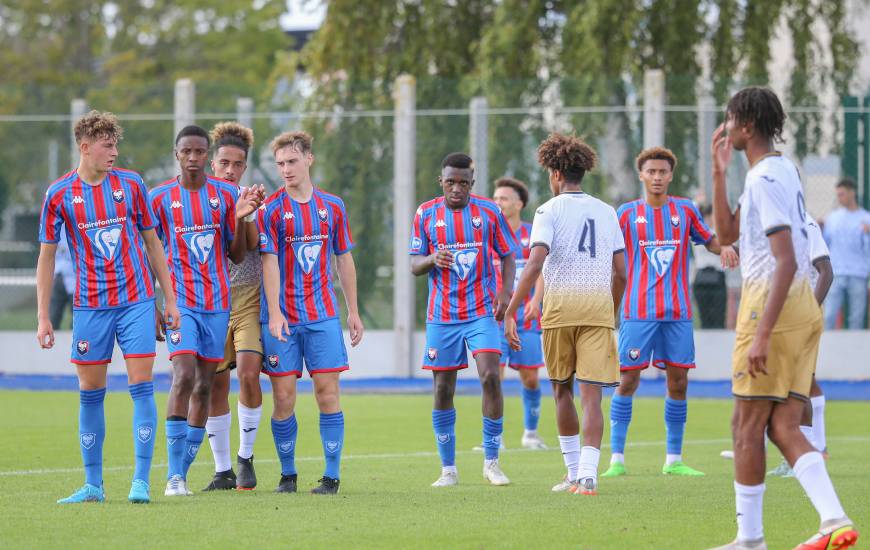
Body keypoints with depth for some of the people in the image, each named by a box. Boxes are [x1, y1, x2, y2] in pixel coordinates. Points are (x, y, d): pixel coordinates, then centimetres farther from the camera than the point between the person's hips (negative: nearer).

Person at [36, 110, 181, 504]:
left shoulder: (130, 184, 3)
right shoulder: (59, 194, -1)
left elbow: (152, 243, 11)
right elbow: (46, 256, 5)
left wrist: (170, 299, 9)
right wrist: (43, 318, 1)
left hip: (136, 301, 0)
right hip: (89, 306, 0)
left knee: (141, 386, -7)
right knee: (90, 393, 4)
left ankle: (141, 481, -5)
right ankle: (93, 485, 11)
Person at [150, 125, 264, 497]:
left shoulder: (226, 195, 6)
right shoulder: (160, 198, 1)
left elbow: (237, 256, 8)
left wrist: (240, 219, -8)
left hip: (217, 302, 3)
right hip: (180, 301, -3)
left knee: (205, 385, 5)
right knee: (184, 376, -18)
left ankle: (183, 471, 12)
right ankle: (175, 475, -17)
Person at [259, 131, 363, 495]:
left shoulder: (332, 206, 8)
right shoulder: (271, 209, -2)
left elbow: (344, 259, 15)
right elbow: (269, 262, -8)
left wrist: (353, 311, 13)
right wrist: (274, 314, -17)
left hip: (323, 315, 2)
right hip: (283, 318, -2)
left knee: (328, 392, -4)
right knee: (283, 395, -2)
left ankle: (331, 476, -1)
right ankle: (287, 475, 11)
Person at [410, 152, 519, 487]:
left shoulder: (488, 212, 2)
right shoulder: (426, 214, 3)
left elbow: (508, 256, 8)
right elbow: (414, 265, 4)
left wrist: (506, 291, -9)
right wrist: (433, 259, -19)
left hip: (482, 312, -1)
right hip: (442, 317, 1)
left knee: (490, 377, -16)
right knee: (442, 390, 1)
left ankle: (491, 462, -5)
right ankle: (448, 469, 12)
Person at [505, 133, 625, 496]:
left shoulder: (550, 210, 0)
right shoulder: (606, 211, 13)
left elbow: (535, 265, -12)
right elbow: (620, 272, 14)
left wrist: (510, 312, -12)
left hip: (560, 304, -2)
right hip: (599, 304, 2)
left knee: (562, 389, 16)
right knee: (591, 394, -4)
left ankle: (574, 473, 23)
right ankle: (588, 475, -18)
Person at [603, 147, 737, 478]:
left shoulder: (685, 210, 8)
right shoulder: (628, 213, 4)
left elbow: (709, 239, 18)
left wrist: (724, 248, -4)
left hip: (678, 312, 2)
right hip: (638, 311, -2)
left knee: (678, 382, 2)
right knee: (628, 380, -6)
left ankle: (674, 460, 10)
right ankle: (617, 459, -1)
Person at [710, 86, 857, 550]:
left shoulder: (765, 179, -15)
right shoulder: (783, 171, 17)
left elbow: (786, 262, -22)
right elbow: (727, 234, 24)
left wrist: (762, 334, -26)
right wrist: (719, 172, 15)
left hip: (774, 304, -9)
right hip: (803, 307, 9)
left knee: (747, 425, 0)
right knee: (783, 428, 5)